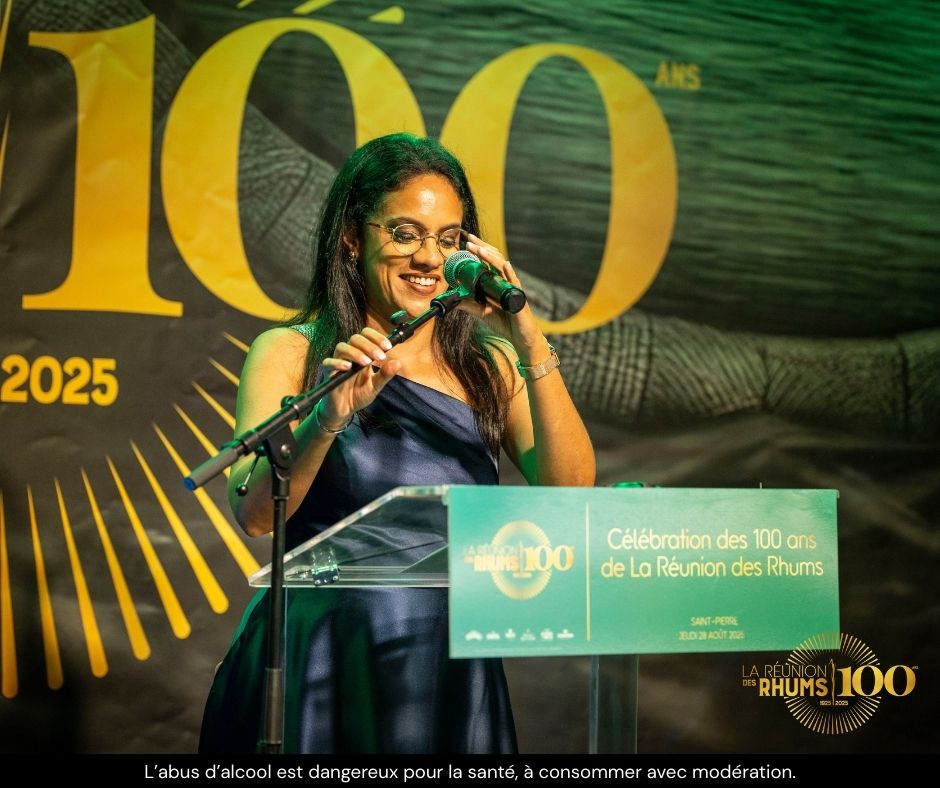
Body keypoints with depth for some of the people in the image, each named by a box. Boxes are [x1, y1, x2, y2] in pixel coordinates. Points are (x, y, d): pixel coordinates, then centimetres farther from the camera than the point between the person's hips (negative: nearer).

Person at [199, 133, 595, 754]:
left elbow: (570, 489, -10)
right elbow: (255, 514, -16)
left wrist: (530, 342, -18)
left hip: (453, 673, 2)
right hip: (320, 663, -2)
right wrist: (331, 415, -31)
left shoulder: (488, 361, 3)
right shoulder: (290, 353, -3)